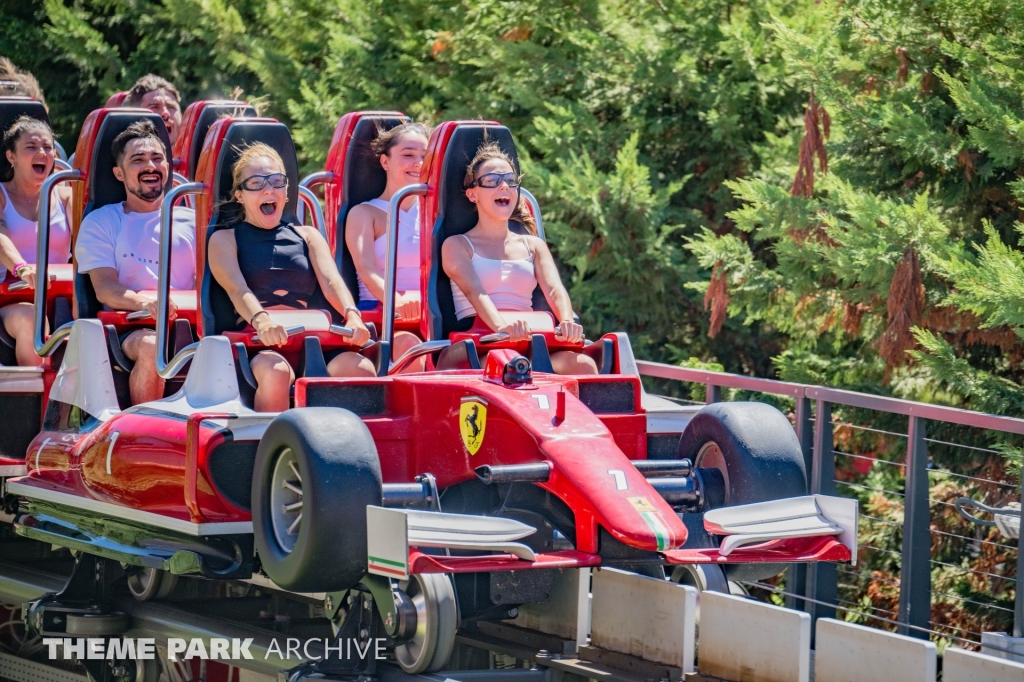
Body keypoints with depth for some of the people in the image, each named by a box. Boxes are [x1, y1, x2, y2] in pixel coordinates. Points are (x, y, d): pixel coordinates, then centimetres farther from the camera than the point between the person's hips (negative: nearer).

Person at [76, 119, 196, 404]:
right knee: (152, 346, -37)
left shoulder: (191, 221, 21)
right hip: (128, 330, -2)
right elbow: (104, 288, 0)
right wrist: (144, 302, -23)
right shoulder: (101, 223, 14)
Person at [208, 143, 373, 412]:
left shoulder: (307, 236, 25)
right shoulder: (225, 239, 15)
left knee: (360, 368, -29)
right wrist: (261, 320, -29)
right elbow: (236, 288, -5)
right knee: (275, 371, -39)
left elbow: (331, 281, 7)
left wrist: (352, 315, -17)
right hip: (258, 346, -3)